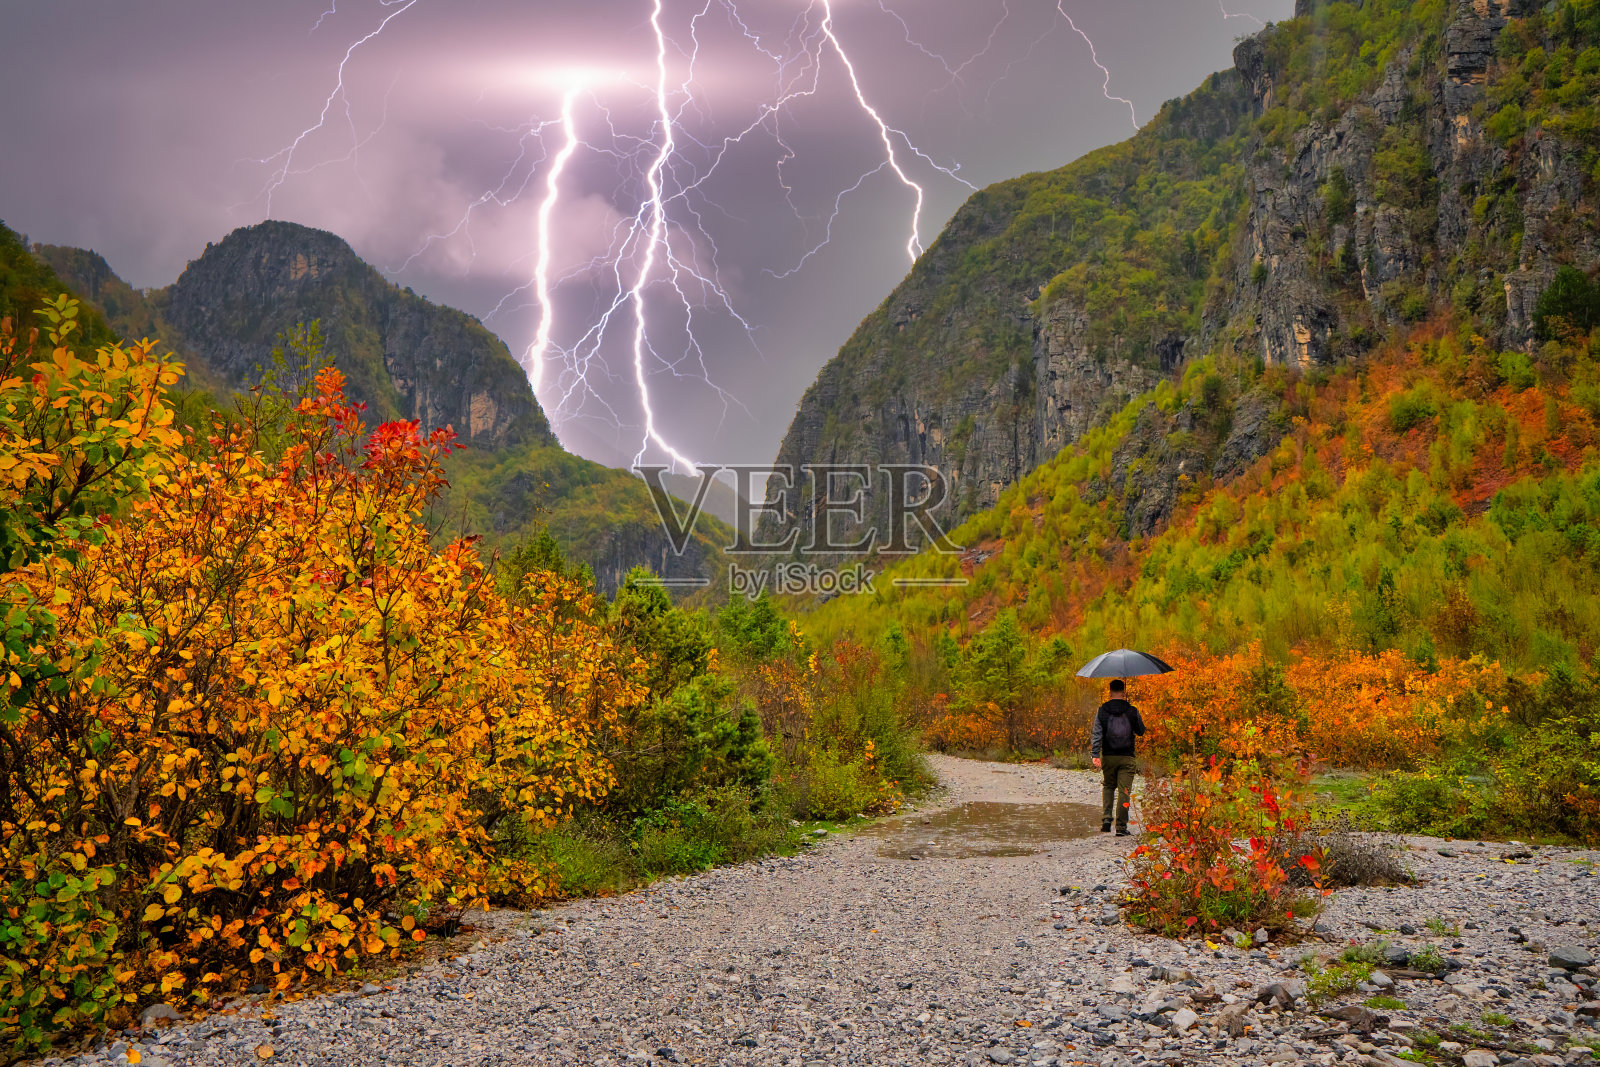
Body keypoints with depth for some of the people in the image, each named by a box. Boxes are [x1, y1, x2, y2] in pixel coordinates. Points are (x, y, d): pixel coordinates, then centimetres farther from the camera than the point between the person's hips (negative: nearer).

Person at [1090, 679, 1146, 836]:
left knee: (1108, 786, 20)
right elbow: (1141, 732, 8)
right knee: (1124, 790, 2)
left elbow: (1097, 734, -6)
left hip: (1108, 757, 1)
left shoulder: (1102, 710, -2)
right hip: (1127, 758, -1)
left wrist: (1095, 754, -6)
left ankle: (1106, 817, 2)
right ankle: (1121, 827, 2)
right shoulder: (1132, 711, -3)